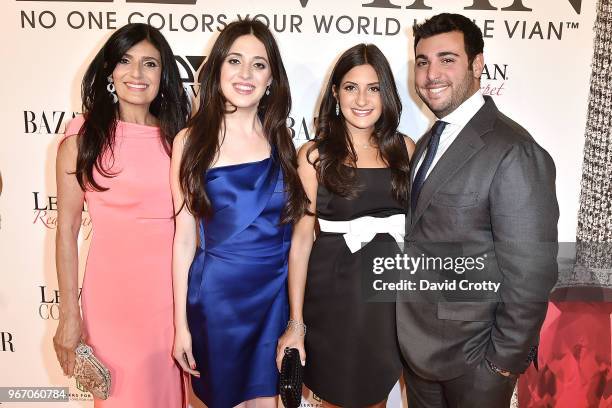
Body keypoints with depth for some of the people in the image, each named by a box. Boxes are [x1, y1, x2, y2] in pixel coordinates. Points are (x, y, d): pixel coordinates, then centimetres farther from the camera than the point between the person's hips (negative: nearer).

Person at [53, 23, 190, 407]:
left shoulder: (177, 136, 7)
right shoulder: (84, 134, -2)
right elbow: (67, 228, -3)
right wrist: (69, 314, -5)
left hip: (174, 288, 3)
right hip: (113, 291, -3)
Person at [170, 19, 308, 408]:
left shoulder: (282, 139, 2)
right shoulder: (191, 141, -4)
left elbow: (296, 228, 6)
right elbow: (185, 237, -2)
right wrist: (181, 324, -2)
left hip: (277, 293, 2)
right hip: (218, 294, -1)